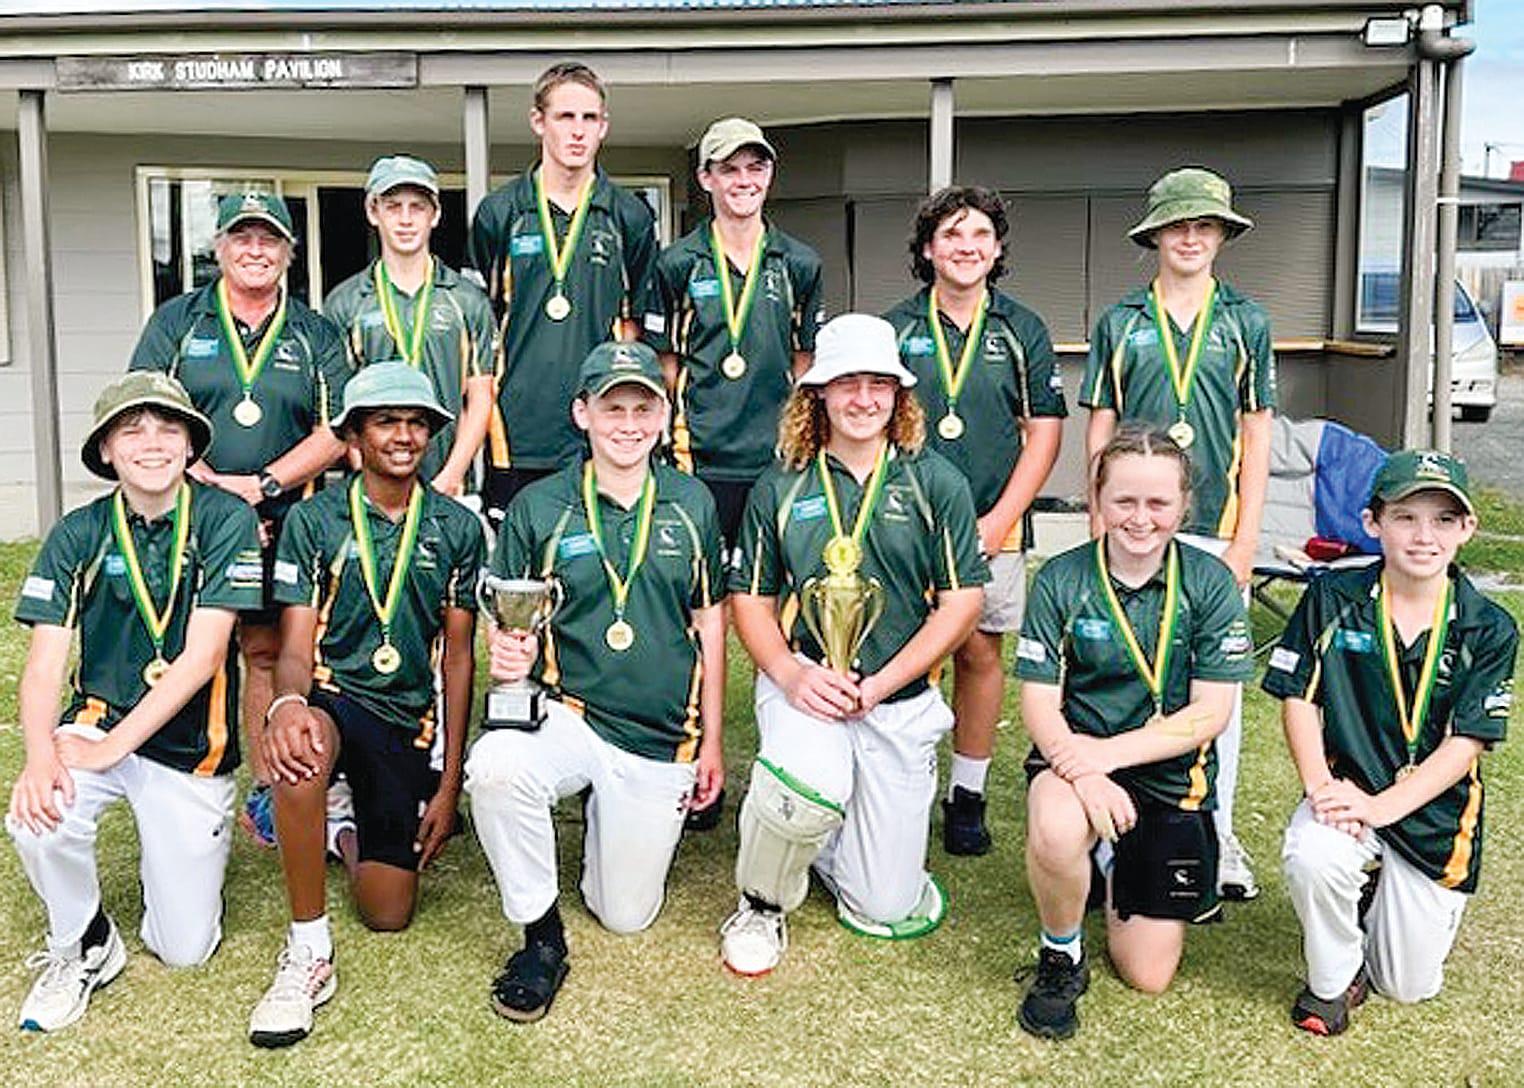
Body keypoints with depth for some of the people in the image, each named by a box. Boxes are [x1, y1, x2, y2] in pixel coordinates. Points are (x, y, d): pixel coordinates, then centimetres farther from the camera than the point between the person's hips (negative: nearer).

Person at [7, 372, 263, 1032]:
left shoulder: (225, 520, -12)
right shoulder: (79, 534, -3)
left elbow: (202, 655, -17)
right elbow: (43, 666, -8)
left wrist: (113, 747, -22)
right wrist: (40, 755, -28)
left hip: (191, 744, -2)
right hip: (96, 721, 2)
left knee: (185, 950, 0)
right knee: (37, 820, -31)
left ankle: (172, 862, 35)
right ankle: (82, 947, 0)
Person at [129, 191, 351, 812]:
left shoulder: (315, 335, 10)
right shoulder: (175, 322, 8)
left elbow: (336, 431, 1)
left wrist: (261, 485, -11)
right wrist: (213, 488, -12)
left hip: (281, 526, 1)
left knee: (267, 651, 5)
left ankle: (270, 791, 13)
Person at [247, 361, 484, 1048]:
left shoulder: (456, 529, 5)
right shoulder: (313, 520, 0)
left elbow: (457, 658, 7)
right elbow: (296, 648, -5)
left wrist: (449, 784, 2)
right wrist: (287, 702, -31)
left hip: (411, 720, 2)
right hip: (334, 696, -2)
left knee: (388, 912, -4)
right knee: (299, 749, -40)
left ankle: (358, 828, 33)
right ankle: (309, 953, -24)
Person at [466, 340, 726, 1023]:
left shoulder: (691, 504, 4)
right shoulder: (538, 507, -2)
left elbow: (709, 622, 10)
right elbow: (508, 626, 3)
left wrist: (711, 741, 9)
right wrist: (510, 656, -22)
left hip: (663, 741, 2)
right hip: (567, 716, -1)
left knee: (626, 916, 7)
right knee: (494, 765, -36)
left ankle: (604, 816, 40)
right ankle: (542, 936, -12)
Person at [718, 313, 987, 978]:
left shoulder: (936, 484, 2)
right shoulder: (780, 489, 5)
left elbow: (962, 602, -1)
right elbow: (750, 599, 7)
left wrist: (876, 687, -10)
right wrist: (790, 674, -13)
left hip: (901, 698, 1)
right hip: (803, 681, -1)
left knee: (887, 909, 0)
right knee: (807, 786, -36)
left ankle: (821, 836, 33)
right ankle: (761, 903, -3)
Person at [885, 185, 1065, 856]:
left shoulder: (1022, 331, 7)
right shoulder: (894, 329, 5)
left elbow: (1043, 433, 4)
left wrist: (998, 521, -6)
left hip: (993, 528, 1)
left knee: (981, 655, 6)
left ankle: (967, 794, 18)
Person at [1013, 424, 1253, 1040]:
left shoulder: (1210, 583, -7)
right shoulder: (1060, 580, -7)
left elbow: (1209, 713, -11)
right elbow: (1038, 701, -10)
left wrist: (1108, 753, -22)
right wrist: (1084, 775, -29)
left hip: (1172, 775, 1)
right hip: (1075, 755, -1)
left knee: (1148, 976, 3)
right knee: (1056, 832, -39)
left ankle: (1113, 860, 34)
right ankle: (1061, 956, -7)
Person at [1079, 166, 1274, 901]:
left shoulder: (1245, 323, 7)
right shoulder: (1119, 324, 7)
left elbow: (1257, 437, 5)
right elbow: (1099, 433, 6)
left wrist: (1244, 542, -2)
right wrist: (1103, 530, -1)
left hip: (1215, 530, 0)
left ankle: (1215, 833, 19)